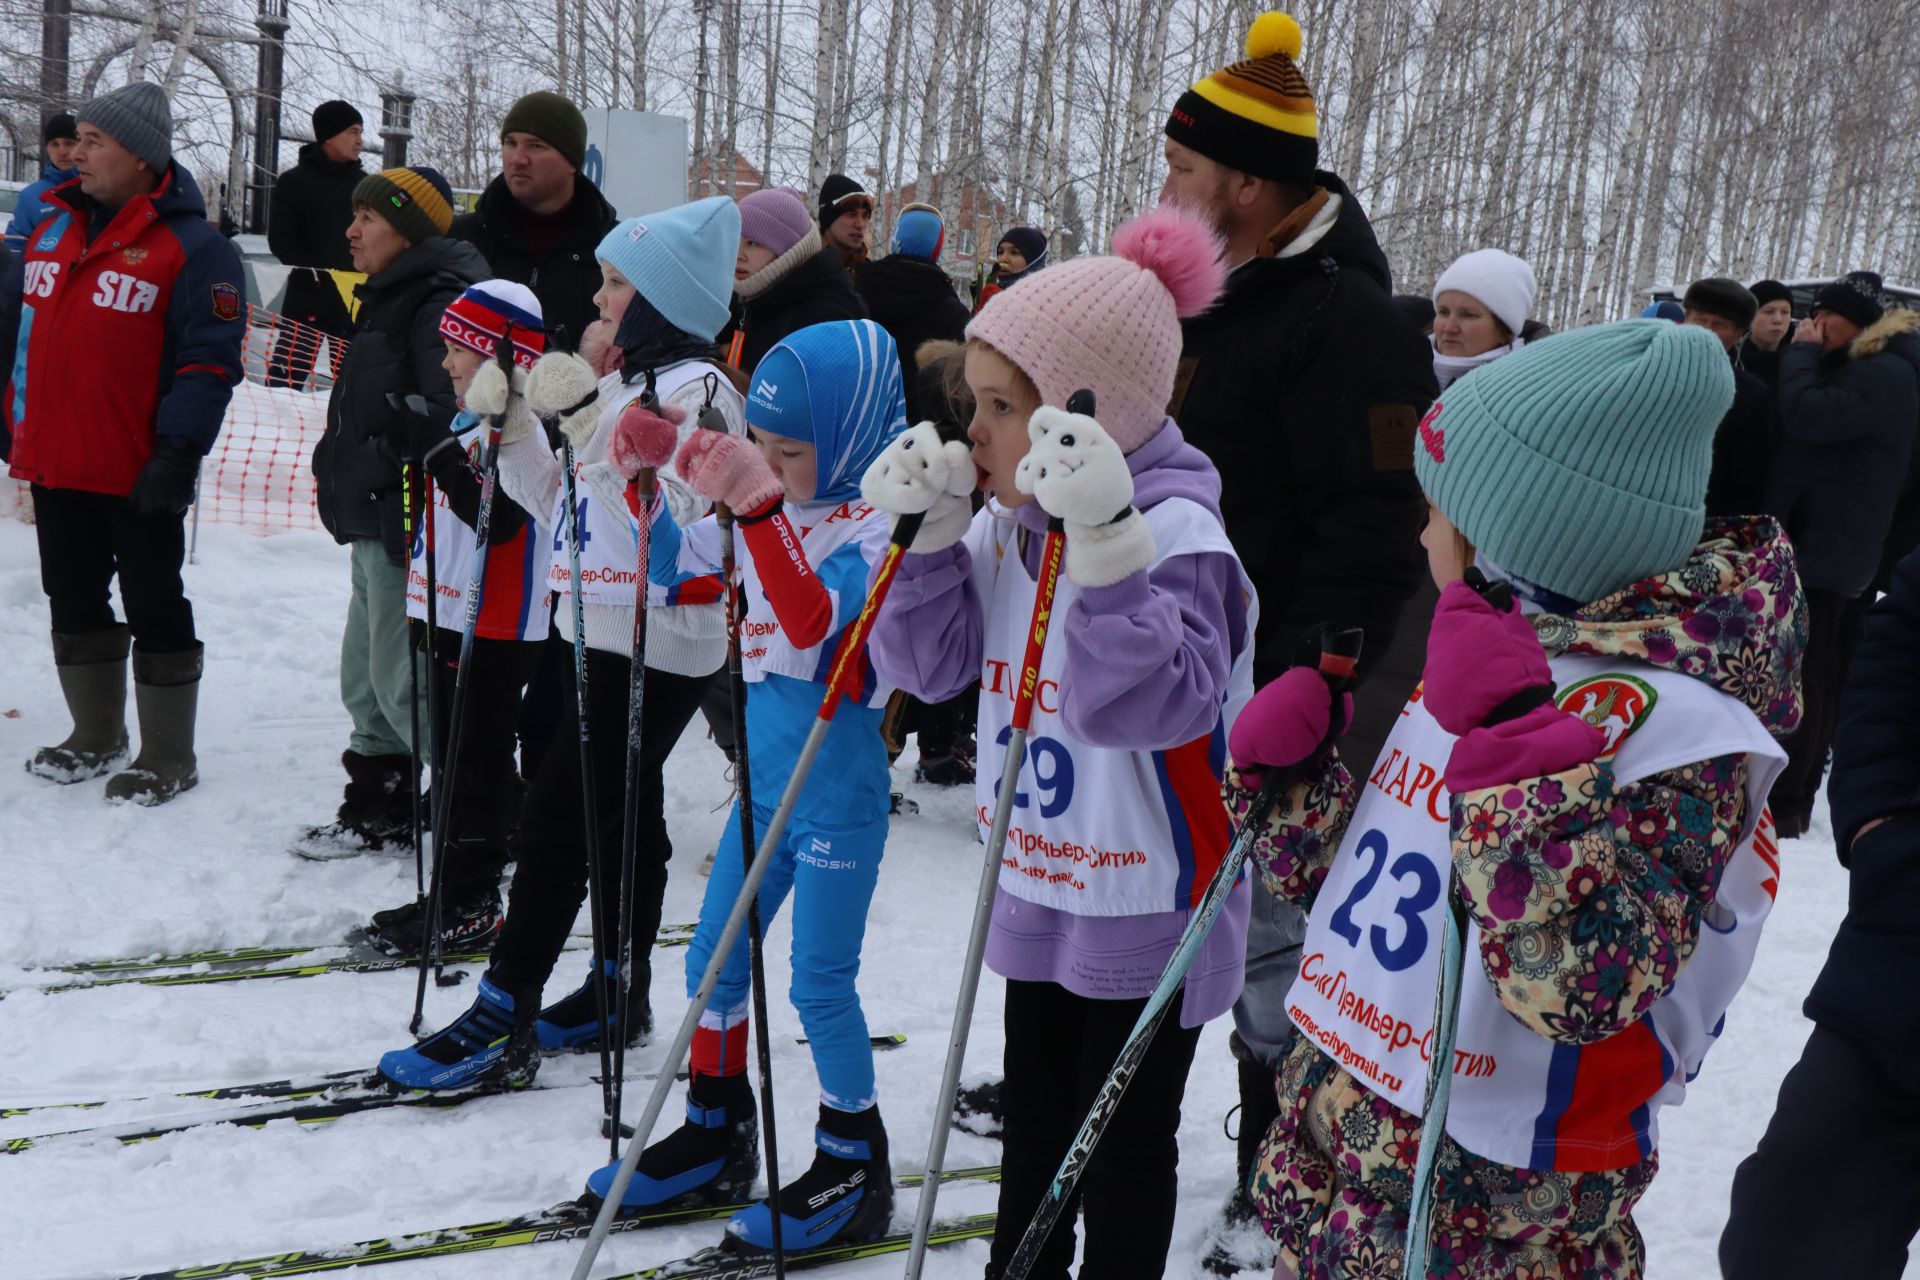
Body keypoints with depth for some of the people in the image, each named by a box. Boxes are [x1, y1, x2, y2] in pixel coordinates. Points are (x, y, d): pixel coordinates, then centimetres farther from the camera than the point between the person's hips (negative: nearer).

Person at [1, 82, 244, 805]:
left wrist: (177, 453, -21)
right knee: (73, 600, 17)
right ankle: (95, 736, 33)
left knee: (153, 608, 2)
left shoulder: (192, 247, -11)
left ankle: (168, 758, 14)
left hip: (138, 474, -7)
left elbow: (209, 360, -16)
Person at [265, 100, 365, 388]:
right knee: (288, 372, -6)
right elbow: (280, 239, -6)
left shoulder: (364, 183, 11)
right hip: (309, 294, -4)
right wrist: (315, 272, -16)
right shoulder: (295, 181, -1)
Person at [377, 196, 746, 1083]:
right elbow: (563, 507, 17)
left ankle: (503, 1022, -3)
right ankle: (619, 994, 29)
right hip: (605, 634, 10)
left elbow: (665, 522, -26)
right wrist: (513, 429, 5)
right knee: (622, 813, 16)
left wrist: (588, 420, -28)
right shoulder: (627, 383, 16)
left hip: (656, 648, -10)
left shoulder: (696, 389, -14)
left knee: (556, 817, -9)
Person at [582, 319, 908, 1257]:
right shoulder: (772, 512, 5)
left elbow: (817, 623, -32)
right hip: (765, 778, 8)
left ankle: (855, 1167, 20)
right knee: (712, 958, 15)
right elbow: (673, 567, 12)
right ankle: (715, 1139, 33)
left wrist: (755, 504, -40)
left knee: (820, 983, 1)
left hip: (837, 785, -8)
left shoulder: (878, 528, -16)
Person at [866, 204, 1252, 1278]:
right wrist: (930, 533, -13)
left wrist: (1104, 543, -43)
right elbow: (929, 664, -1)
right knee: (1034, 1121, 25)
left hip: (1148, 909, -7)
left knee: (1125, 1143, 13)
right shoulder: (1006, 524, -2)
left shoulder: (1176, 532, -24)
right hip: (1038, 891, 8)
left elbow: (1143, 705, -36)